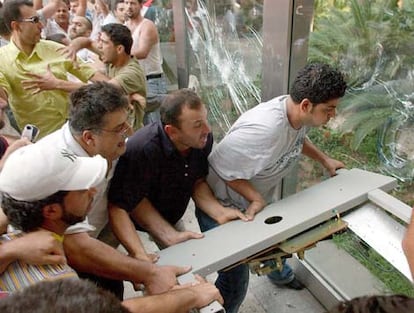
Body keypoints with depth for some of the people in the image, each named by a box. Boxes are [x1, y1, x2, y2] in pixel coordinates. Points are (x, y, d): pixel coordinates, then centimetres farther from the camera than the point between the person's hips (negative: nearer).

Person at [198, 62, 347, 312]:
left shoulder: (299, 115, -12)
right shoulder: (263, 131, -41)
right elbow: (222, 166, -31)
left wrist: (325, 159, 13)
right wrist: (255, 197, -27)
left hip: (260, 200, 9)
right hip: (222, 206, -8)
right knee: (236, 278, -4)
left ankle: (280, 274, 65)